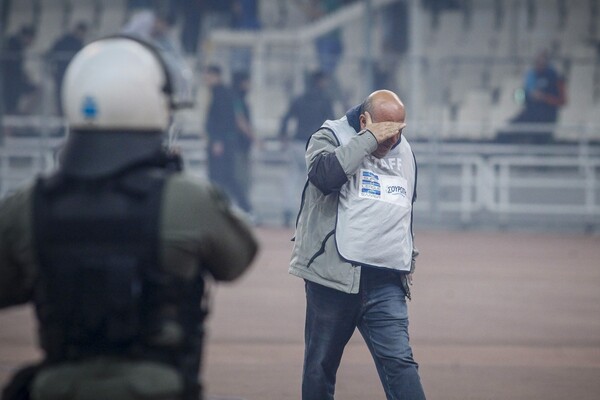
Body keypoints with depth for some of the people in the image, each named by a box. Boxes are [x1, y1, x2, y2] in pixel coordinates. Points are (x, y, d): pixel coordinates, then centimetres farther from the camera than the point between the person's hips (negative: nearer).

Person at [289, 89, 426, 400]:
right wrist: (368, 139, -19)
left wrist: (408, 256, 27)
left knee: (399, 361, -10)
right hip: (334, 275, -3)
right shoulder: (331, 137, -1)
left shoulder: (404, 151, 17)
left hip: (386, 282, 3)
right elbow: (324, 174, -25)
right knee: (321, 365, 5)